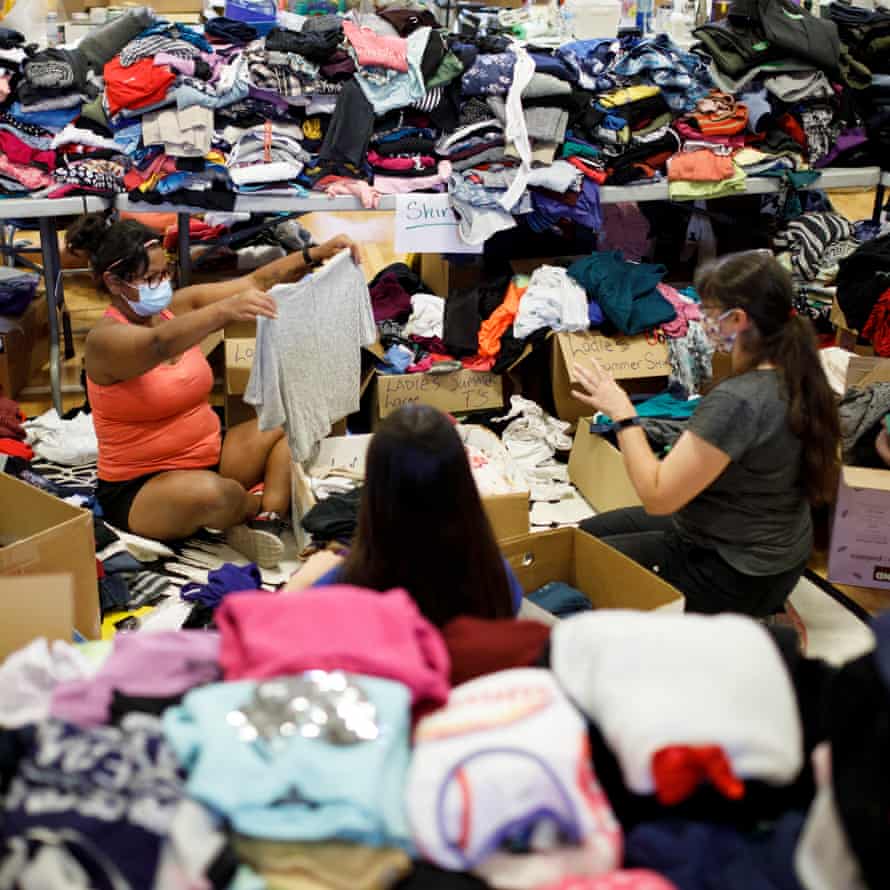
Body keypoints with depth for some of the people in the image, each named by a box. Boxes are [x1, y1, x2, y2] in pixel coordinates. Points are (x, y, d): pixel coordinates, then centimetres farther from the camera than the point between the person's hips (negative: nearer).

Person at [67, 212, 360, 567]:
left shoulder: (179, 305, 2)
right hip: (139, 489, -8)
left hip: (208, 456, 8)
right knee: (210, 493, -39)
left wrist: (315, 254, -19)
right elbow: (159, 344, -41)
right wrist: (224, 311, -57)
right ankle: (268, 504, -4)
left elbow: (255, 282, -3)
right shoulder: (106, 338, -19)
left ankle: (264, 521, -20)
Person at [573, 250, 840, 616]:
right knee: (589, 530, 20)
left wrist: (623, 414, -19)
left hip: (734, 577, -9)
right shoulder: (796, 374, -6)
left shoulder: (736, 402, -33)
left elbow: (657, 497, -28)